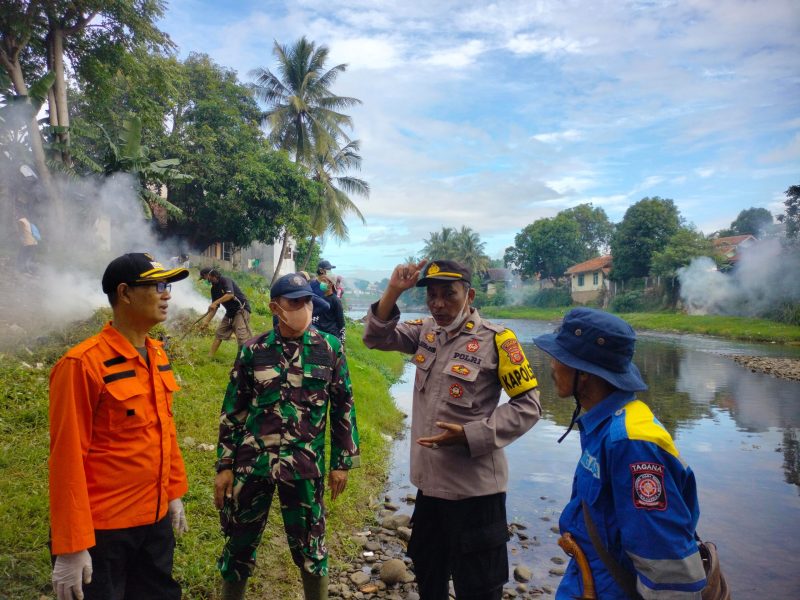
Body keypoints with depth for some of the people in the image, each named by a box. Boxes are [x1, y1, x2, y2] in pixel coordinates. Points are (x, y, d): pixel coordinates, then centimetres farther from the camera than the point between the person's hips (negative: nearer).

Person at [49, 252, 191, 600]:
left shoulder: (158, 355, 3)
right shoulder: (84, 364, -19)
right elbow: (68, 456, -18)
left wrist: (174, 492, 14)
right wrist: (71, 546, -15)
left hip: (156, 518, 7)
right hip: (103, 527, -7)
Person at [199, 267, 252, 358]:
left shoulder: (225, 280, -13)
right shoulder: (214, 288, 11)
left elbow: (230, 294, -30)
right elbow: (214, 308, 13)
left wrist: (216, 302, -30)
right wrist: (206, 321, 8)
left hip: (241, 309, -9)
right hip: (230, 312, 9)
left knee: (242, 335, -21)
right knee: (219, 333, 12)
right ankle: (209, 356, 22)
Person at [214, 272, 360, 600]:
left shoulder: (330, 349, -2)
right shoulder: (253, 350, -1)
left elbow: (343, 407, 3)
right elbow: (232, 410, 5)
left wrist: (342, 461, 2)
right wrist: (224, 464, 3)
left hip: (304, 465, -1)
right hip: (252, 462, 1)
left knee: (308, 545, 13)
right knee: (239, 544, 14)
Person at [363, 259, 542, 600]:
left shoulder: (495, 339, -15)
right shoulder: (426, 331, 4)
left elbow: (528, 405, -13)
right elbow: (376, 338, 5)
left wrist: (471, 435, -21)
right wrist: (393, 292, -11)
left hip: (474, 487, -6)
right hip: (430, 481, 7)